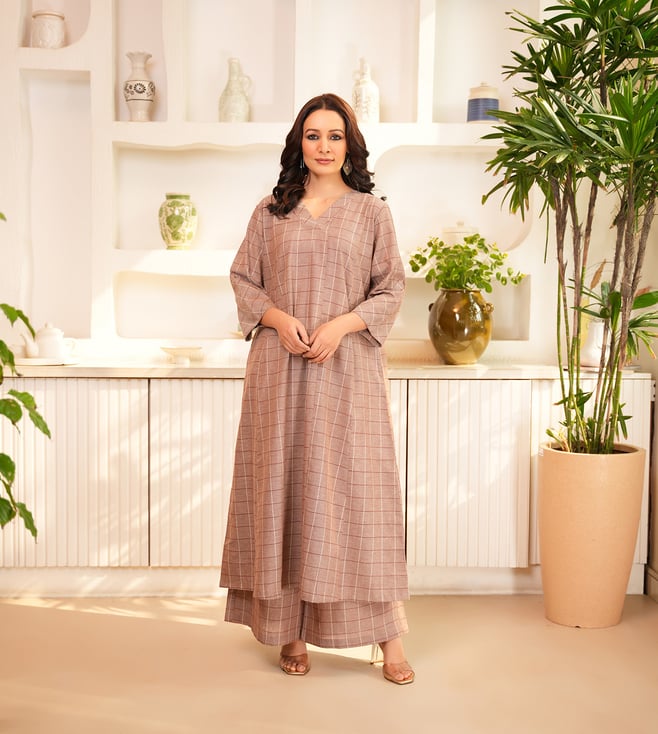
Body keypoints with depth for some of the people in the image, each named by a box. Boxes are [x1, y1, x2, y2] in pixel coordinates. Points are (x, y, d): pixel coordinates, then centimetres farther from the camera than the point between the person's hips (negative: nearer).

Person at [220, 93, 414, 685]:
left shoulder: (371, 212, 6)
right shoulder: (271, 212, 10)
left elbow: (392, 288, 4)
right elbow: (243, 278, 10)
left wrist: (342, 324, -11)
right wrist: (278, 318, -8)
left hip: (347, 369, -1)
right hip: (280, 369, 2)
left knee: (357, 485, -2)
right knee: (284, 484, 3)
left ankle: (389, 636, 6)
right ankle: (292, 630, 15)